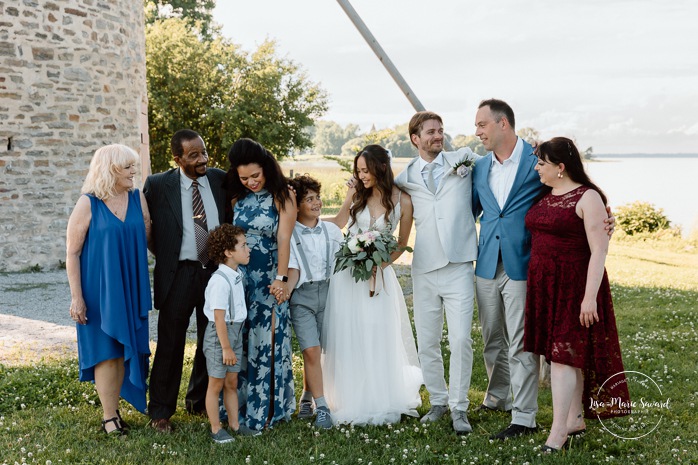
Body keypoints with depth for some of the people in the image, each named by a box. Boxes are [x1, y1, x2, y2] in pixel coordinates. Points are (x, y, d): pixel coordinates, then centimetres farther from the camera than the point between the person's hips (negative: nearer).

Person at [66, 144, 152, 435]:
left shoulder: (138, 198, 3)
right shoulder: (88, 204, -9)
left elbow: (149, 237, 9)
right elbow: (72, 253, -8)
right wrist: (76, 297, -12)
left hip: (130, 288, 4)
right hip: (99, 289, -4)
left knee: (124, 348, 10)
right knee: (106, 350, 2)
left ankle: (114, 409, 22)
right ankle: (109, 416, 11)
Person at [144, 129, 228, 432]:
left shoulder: (221, 180, 2)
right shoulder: (157, 185, -6)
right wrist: (163, 255, 1)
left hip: (216, 271, 3)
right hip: (178, 274, -3)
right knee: (170, 345, 3)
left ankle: (200, 401, 33)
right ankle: (160, 411, 17)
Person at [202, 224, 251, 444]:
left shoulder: (236, 275, 5)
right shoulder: (220, 281, -23)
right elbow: (219, 317, -22)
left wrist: (232, 344, 18)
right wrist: (226, 347, -19)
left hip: (235, 331, 8)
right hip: (219, 334, -8)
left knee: (232, 383, 17)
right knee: (216, 384, 6)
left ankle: (234, 424, 27)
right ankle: (216, 429, 18)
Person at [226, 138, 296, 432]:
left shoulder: (282, 196, -5)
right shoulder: (236, 196, 6)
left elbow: (284, 239, -11)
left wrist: (281, 278, -16)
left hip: (269, 279, -3)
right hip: (239, 277, 4)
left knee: (267, 342, 2)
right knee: (239, 342, 8)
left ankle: (268, 407, 15)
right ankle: (241, 405, 20)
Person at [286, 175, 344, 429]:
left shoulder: (332, 230, 10)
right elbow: (293, 269, -5)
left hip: (327, 292, 3)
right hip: (302, 296, -3)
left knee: (316, 351, 4)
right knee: (311, 350, -12)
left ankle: (306, 397, 25)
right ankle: (321, 406, -4)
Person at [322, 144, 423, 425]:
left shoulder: (402, 201, -4)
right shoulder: (357, 196, 2)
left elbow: (401, 244, 3)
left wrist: (380, 264, -9)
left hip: (379, 274, -2)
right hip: (348, 272, 2)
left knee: (379, 339, 2)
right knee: (348, 337, 3)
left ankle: (381, 401, 17)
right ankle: (352, 401, 14)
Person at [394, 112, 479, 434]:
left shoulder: (463, 159, 6)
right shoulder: (405, 178, 7)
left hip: (459, 266, -1)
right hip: (425, 271, 2)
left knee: (461, 340, -8)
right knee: (427, 342, 7)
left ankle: (459, 408, 5)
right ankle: (438, 401, 25)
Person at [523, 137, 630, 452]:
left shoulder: (587, 198, -11)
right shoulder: (543, 196, 11)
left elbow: (599, 251, -15)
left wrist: (589, 296, -19)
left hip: (573, 286, -7)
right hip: (543, 285, 7)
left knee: (563, 355, -7)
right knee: (570, 355, 12)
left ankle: (557, 435, -5)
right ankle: (575, 419, 22)